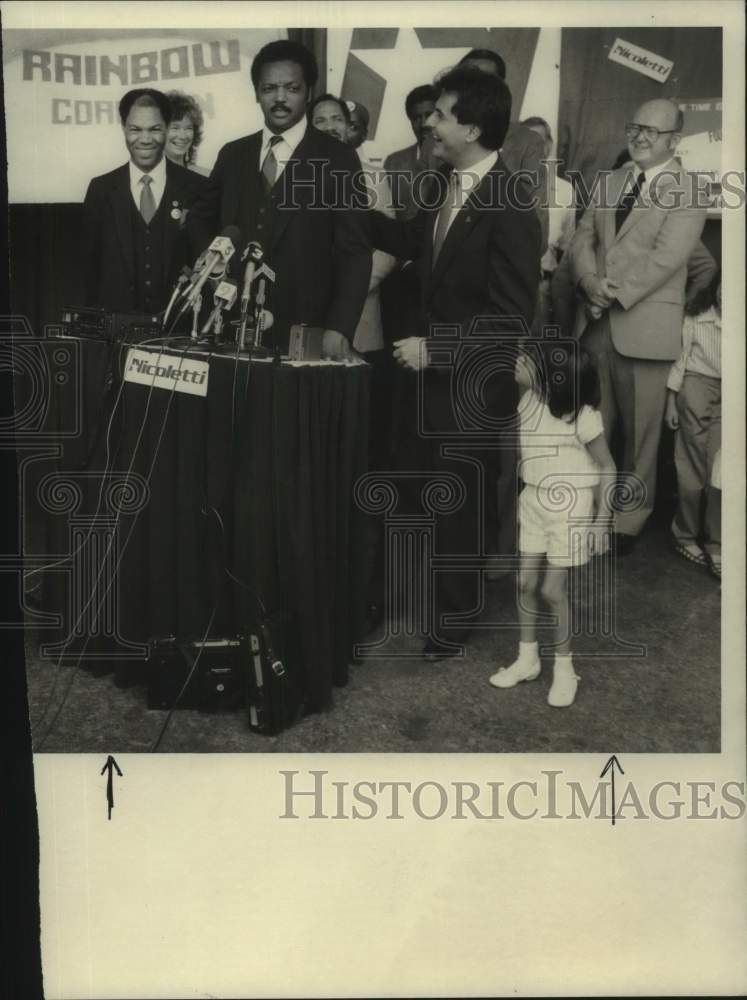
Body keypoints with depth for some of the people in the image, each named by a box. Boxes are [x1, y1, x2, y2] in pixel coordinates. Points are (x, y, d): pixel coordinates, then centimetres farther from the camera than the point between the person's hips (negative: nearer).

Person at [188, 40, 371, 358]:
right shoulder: (232, 155, 10)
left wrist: (338, 329, -18)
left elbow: (353, 253, -6)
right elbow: (201, 219, 23)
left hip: (303, 332, -3)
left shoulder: (338, 159, -2)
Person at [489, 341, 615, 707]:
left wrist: (602, 519, -13)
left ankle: (564, 667, 19)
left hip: (570, 504, -6)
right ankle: (527, 659, 27)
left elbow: (606, 467, -13)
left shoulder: (580, 415, -22)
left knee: (552, 589, -1)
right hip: (533, 499, 6)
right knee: (526, 583, 9)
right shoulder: (530, 396, -8)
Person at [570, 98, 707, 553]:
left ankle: (629, 521, 19)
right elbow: (583, 237, 9)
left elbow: (666, 257, -15)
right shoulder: (609, 182, 16)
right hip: (597, 323, 5)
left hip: (644, 326, -5)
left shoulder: (688, 192, -4)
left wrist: (616, 294, -17)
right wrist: (590, 282, -10)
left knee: (640, 433, 5)